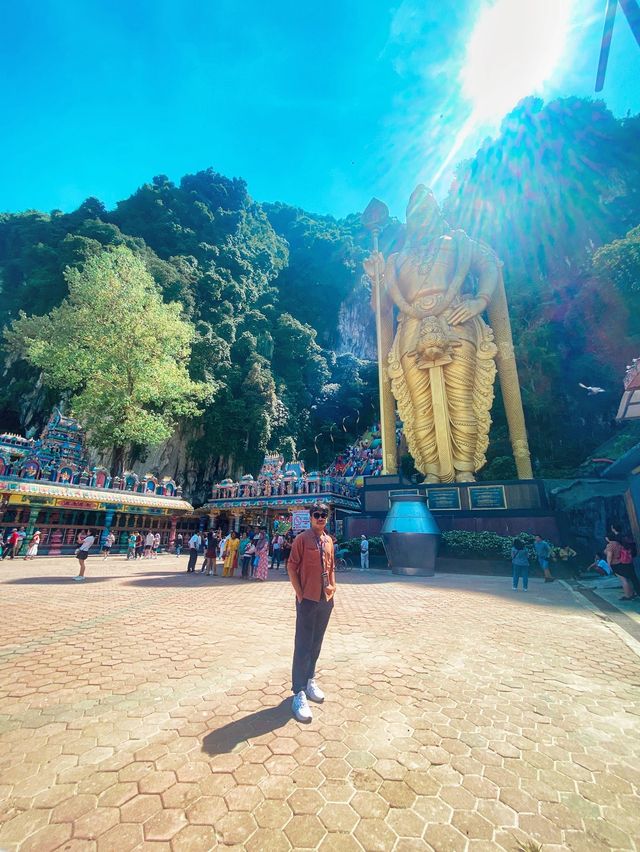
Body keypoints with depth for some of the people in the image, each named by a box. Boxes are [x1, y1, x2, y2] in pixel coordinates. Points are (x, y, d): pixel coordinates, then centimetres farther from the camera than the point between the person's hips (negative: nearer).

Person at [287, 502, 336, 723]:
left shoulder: (329, 540, 7)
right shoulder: (302, 538, -11)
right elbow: (291, 567, -11)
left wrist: (333, 585, 5)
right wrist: (300, 594, -12)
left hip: (326, 599, 6)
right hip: (308, 600, -6)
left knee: (316, 644, 19)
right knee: (303, 646, 2)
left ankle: (310, 680, 36)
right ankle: (299, 693, 14)